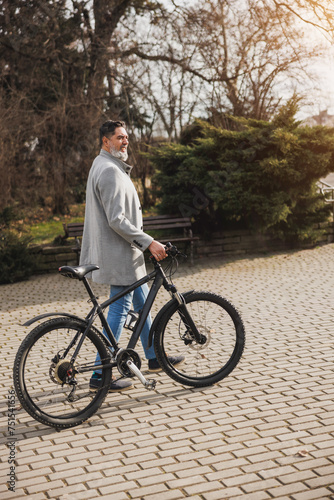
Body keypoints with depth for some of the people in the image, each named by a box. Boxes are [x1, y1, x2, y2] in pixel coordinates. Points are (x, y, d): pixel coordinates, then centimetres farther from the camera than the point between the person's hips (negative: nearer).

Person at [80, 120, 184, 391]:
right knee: (120, 309, -5)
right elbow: (117, 220, -25)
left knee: (142, 301, 19)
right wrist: (149, 242, -22)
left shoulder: (107, 166, 16)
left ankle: (154, 357, 33)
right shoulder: (109, 170, -19)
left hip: (125, 250, 11)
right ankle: (100, 375, 2)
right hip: (119, 254, -11)